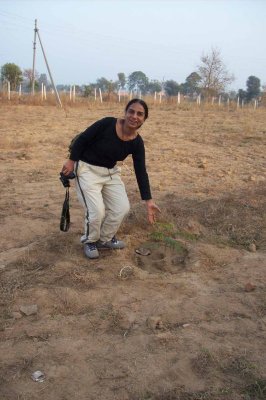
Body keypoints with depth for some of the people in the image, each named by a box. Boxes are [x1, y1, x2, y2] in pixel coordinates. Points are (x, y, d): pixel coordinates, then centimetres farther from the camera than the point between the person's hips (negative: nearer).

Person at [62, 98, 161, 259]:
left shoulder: (137, 142, -10)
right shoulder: (107, 124, -25)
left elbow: (141, 171, -7)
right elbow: (82, 140, -15)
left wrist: (148, 201, -9)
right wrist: (71, 161, -13)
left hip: (110, 172, 5)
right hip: (87, 169, -5)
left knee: (122, 208, -3)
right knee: (97, 210, -15)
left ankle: (106, 239, 23)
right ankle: (90, 241, 15)